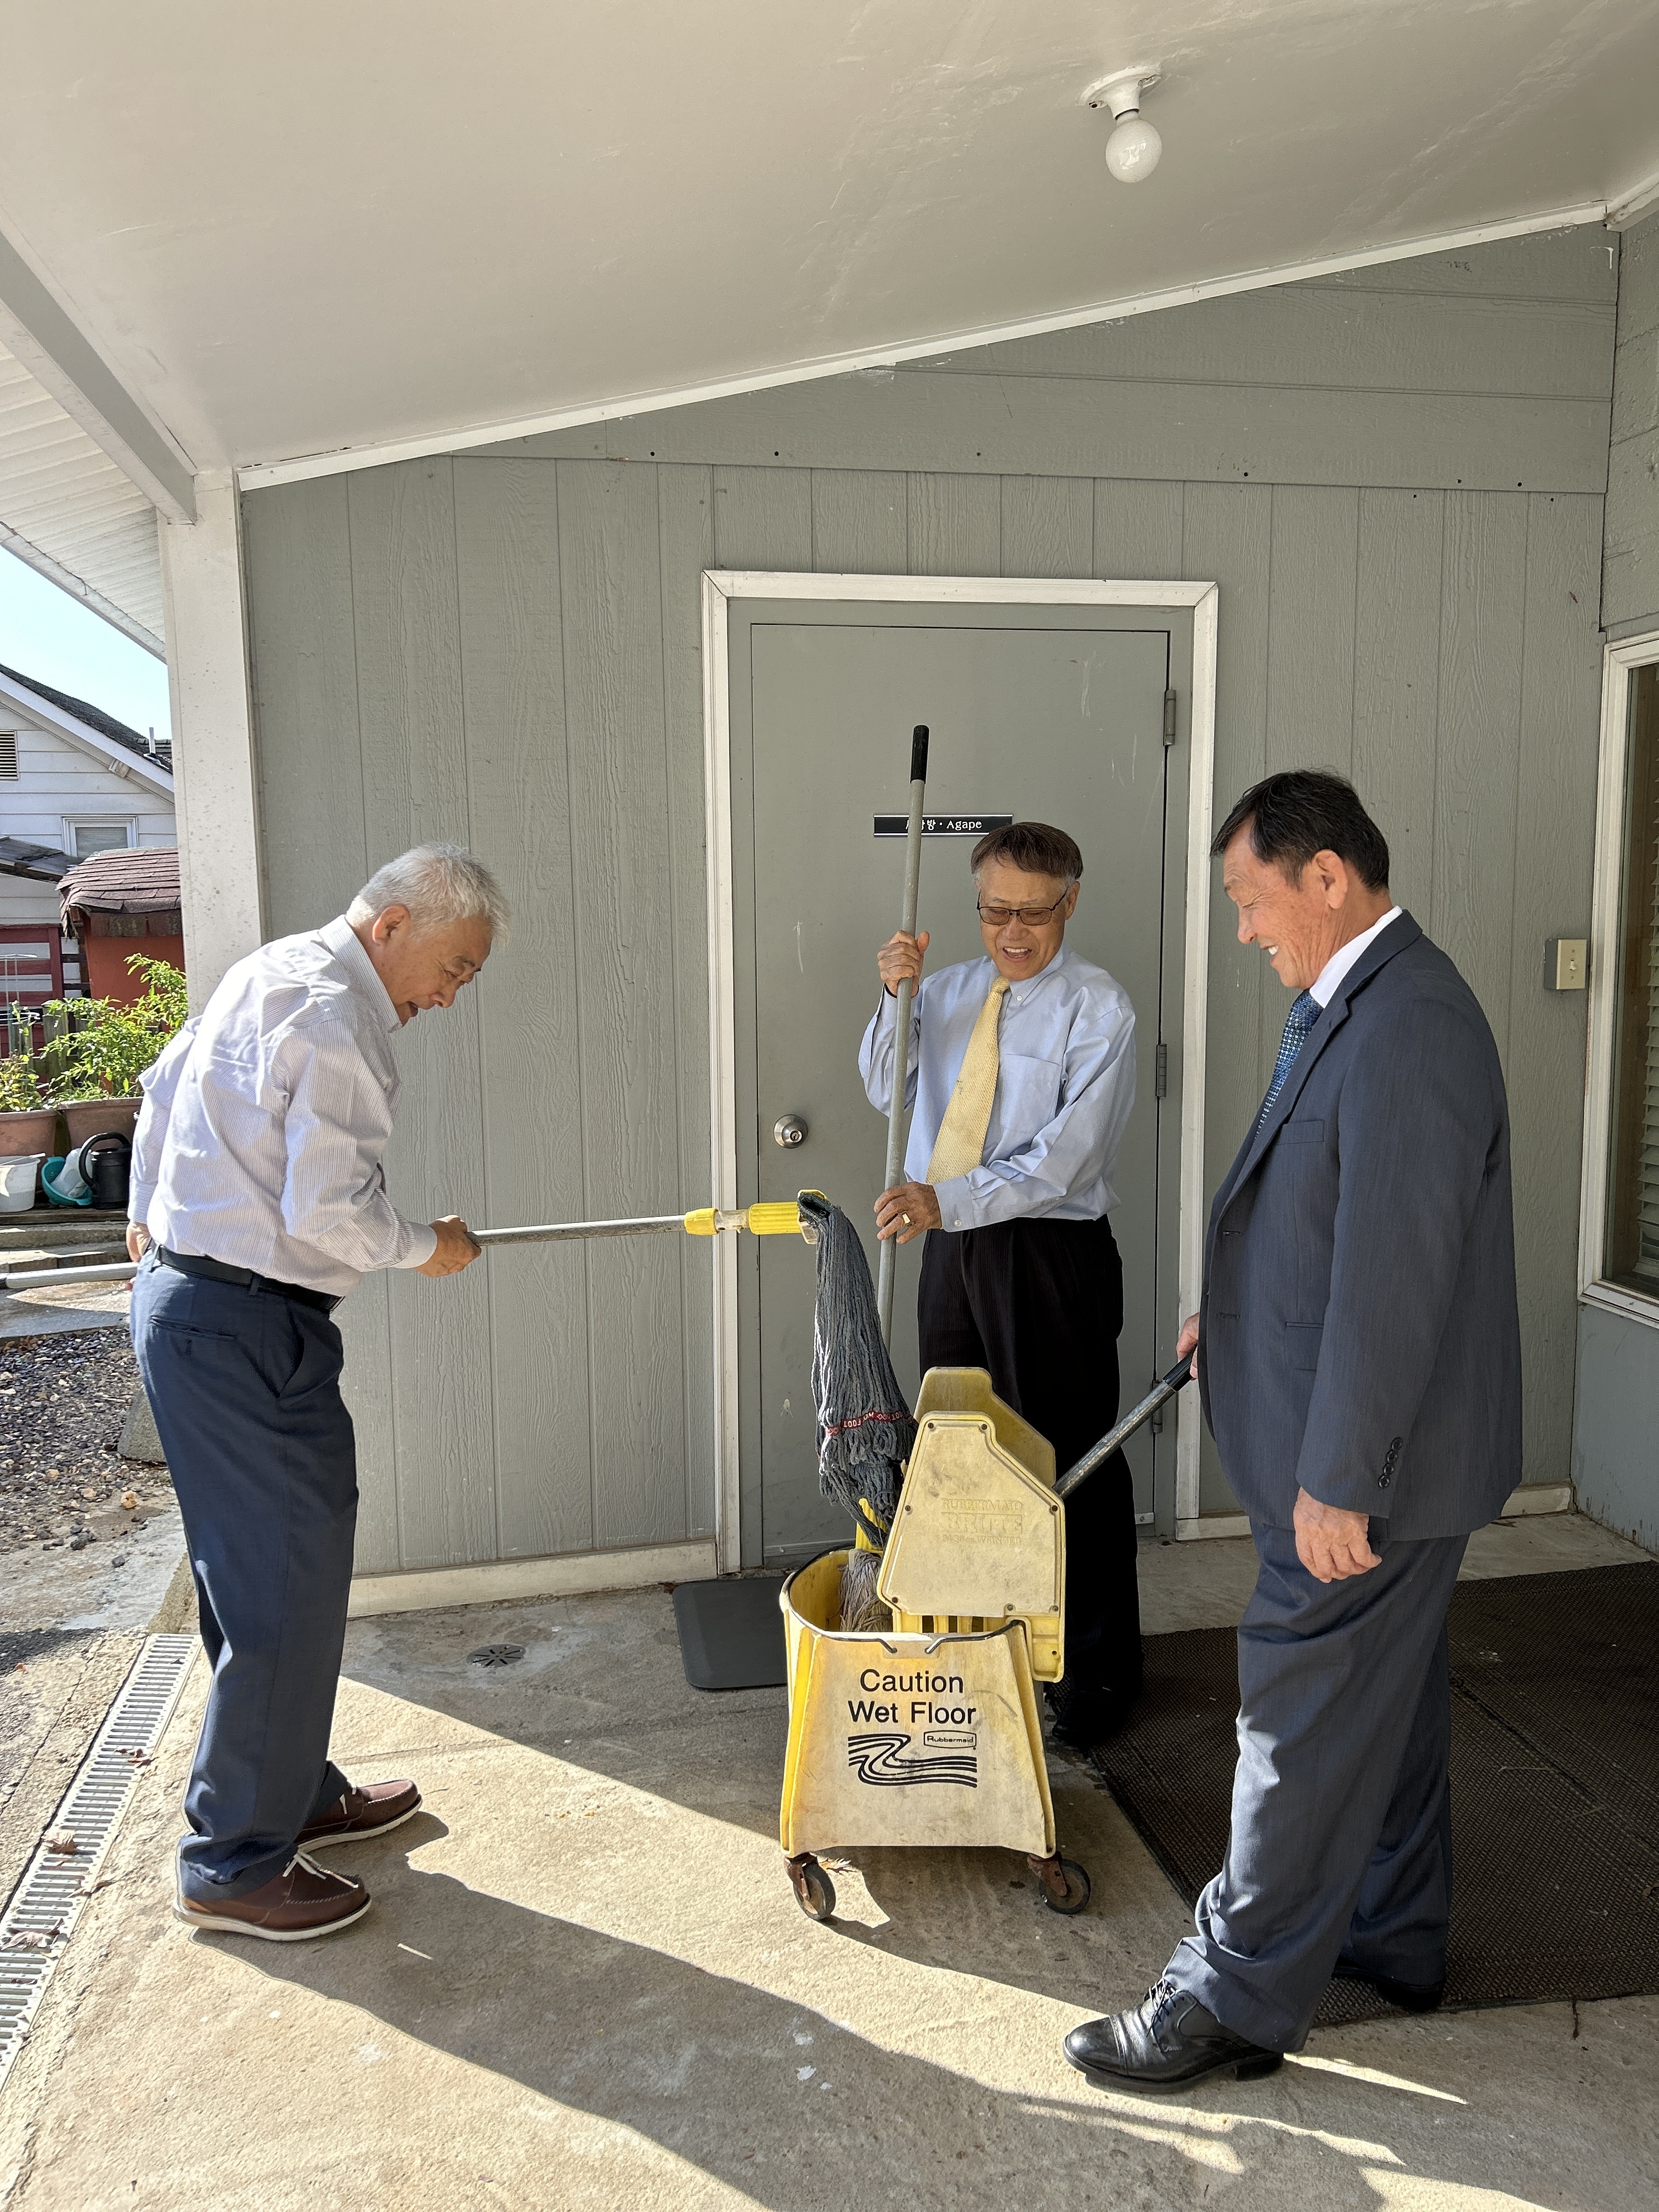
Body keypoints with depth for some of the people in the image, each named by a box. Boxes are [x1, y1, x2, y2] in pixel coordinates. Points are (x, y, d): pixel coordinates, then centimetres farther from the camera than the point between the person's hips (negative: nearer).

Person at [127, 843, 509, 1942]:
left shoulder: (273, 973, 14)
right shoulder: (337, 1016, -18)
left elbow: (165, 1089, 25)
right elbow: (330, 1212, -24)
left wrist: (150, 1214, 38)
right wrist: (428, 1247, -5)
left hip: (186, 1297, 11)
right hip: (244, 1326, -11)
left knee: (265, 1574, 19)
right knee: (284, 1588, -1)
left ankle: (296, 1793, 33)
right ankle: (237, 1865, 12)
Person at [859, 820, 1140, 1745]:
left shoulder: (1099, 1006, -10)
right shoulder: (951, 990, 10)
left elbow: (1065, 1155, -19)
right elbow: (885, 1089, 10)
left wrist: (949, 1199, -29)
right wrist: (895, 997, -6)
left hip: (1052, 1253, -6)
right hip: (953, 1245, 6)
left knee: (1075, 1463, 1)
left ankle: (1099, 1673, 18)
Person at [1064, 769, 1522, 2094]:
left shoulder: (1407, 1025, -26)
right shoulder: (1363, 1002, 8)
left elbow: (1394, 1273, -28)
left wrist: (1337, 1480, -25)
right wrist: (1245, 1310, 19)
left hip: (1374, 1462, -10)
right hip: (1391, 1448, 10)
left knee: (1307, 1722, 3)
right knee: (1387, 1699, 22)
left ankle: (1237, 2001, 19)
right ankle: (1393, 1939, 41)